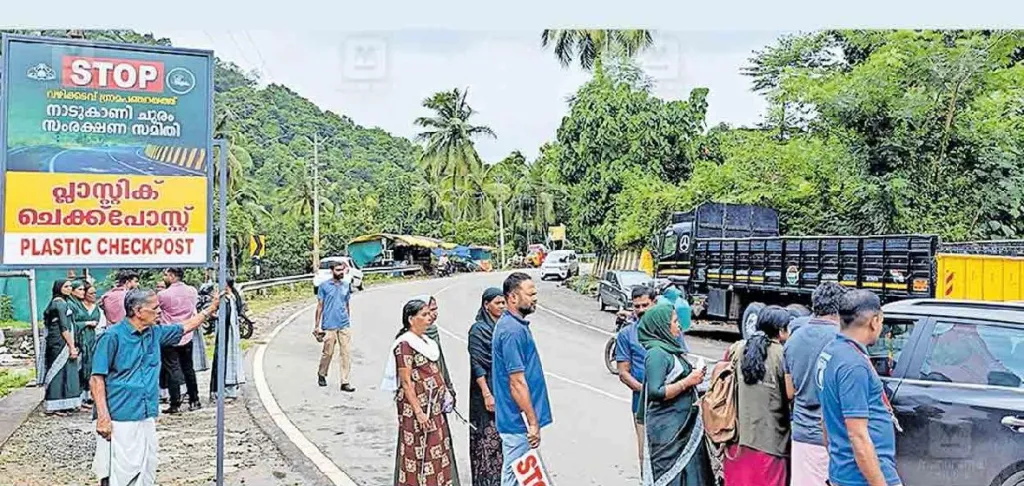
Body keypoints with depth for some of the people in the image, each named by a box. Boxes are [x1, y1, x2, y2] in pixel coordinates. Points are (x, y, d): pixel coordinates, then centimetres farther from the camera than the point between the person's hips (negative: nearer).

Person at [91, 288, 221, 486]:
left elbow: (185, 327, 27)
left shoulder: (155, 333, 9)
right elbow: (97, 379, -12)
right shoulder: (112, 336, -11)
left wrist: (211, 308, 28)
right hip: (119, 422, -7)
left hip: (147, 419, 7)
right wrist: (103, 417, -18)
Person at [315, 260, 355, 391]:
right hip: (329, 326, -3)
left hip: (344, 325, 3)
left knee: (345, 353, 1)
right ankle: (321, 375, 31)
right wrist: (317, 326, 0)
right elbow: (320, 306, 1)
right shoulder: (324, 286, -2)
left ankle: (344, 382, 4)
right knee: (328, 352, 6)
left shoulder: (347, 285, 9)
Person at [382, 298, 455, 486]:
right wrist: (418, 412, -21)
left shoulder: (426, 341, 12)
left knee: (436, 451, 13)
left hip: (434, 407, 9)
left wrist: (444, 394, 13)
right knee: (418, 453, -2)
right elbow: (406, 382, -18)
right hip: (416, 405, -9)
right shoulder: (405, 344, -14)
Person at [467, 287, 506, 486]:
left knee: (504, 436, 10)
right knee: (488, 437, -2)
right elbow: (476, 364, -14)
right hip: (487, 389, -7)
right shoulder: (478, 330, -11)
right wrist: (487, 394, -18)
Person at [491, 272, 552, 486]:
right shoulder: (513, 330, -22)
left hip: (516, 418, 10)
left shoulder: (514, 324, 10)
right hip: (519, 420, -10)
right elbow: (517, 383, -23)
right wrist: (533, 422, -19)